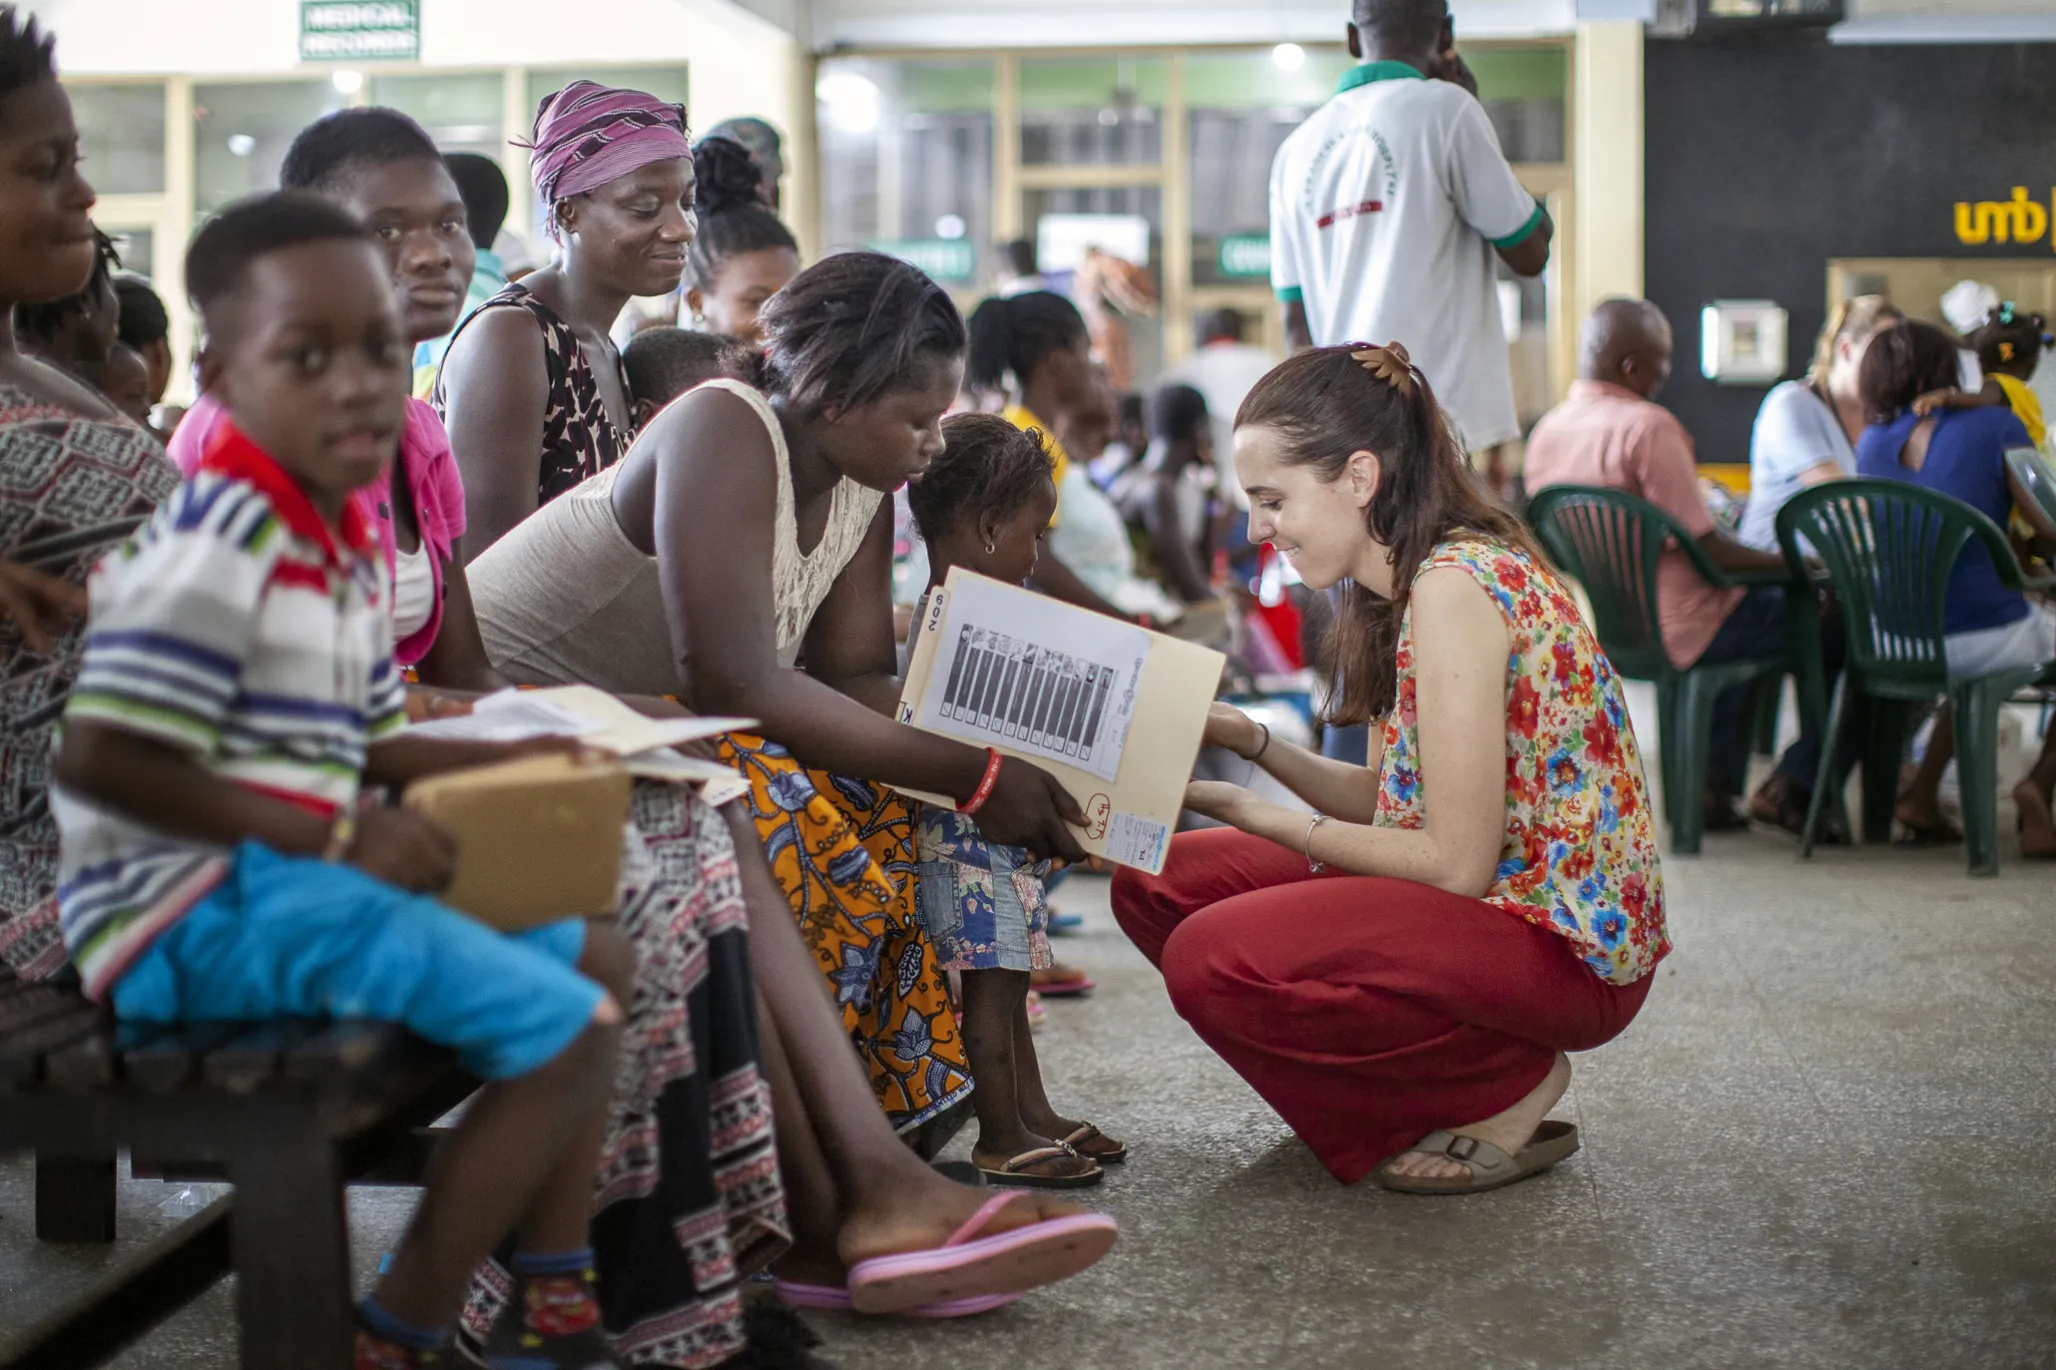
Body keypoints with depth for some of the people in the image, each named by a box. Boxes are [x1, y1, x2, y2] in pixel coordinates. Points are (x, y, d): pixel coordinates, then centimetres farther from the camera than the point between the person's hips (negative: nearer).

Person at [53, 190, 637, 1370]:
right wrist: (335, 833, -23)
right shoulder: (217, 542, -18)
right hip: (205, 904, -11)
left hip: (287, 874, 11)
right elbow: (102, 761, -23)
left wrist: (502, 758, 6)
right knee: (565, 1031, -17)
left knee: (598, 961, 17)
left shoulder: (343, 540, 14)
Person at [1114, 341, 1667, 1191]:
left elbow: (1456, 862, -21)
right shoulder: (1403, 584, 9)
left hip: (1564, 941, -10)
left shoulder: (1453, 586, -21)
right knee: (1158, 884, 4)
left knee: (1211, 959, -26)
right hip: (1499, 900, 10)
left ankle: (1511, 1086, -5)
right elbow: (1394, 802, 11)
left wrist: (1251, 813, -14)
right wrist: (1248, 741, -1)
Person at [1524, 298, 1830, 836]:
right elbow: (1705, 548, -21)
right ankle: (1791, 786, 10)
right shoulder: (1646, 425, -20)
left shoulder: (1546, 430, 5)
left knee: (1755, 611, 34)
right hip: (1672, 627, -9)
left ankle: (1713, 778, 26)